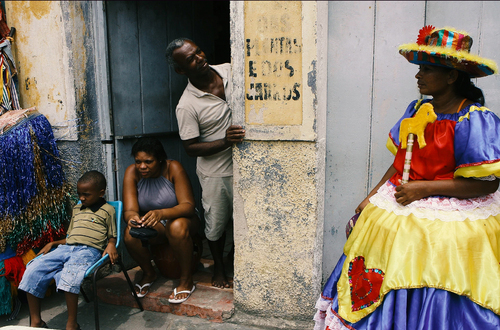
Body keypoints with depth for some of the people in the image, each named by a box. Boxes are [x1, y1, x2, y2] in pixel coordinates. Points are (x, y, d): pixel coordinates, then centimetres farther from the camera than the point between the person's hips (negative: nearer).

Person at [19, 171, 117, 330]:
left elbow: (112, 236, 8)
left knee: (70, 275, -35)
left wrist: (111, 245, -13)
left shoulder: (107, 210, 8)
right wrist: (53, 243, 16)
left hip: (89, 250, -7)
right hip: (66, 248, 7)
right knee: (33, 270, -10)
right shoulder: (77, 209, 26)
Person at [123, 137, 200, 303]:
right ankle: (149, 273, 5)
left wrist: (161, 213, -47)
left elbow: (188, 206, -28)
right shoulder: (132, 172, -13)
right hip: (152, 224, 3)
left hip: (178, 218, -3)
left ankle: (187, 279, -13)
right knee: (130, 235, -27)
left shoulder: (173, 168, -21)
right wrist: (132, 218, -45)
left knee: (177, 227, -37)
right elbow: (129, 210, -19)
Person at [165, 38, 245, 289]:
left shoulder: (229, 71, -5)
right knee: (216, 223, 13)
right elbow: (191, 147, -15)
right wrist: (225, 141, -27)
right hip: (215, 173, -3)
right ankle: (219, 266, 38)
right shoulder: (186, 106, -18)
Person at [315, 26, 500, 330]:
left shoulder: (474, 119, -14)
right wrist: (374, 196, 6)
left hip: (447, 225, -6)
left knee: (437, 304, 6)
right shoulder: (417, 109, 6)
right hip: (398, 216, 7)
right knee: (381, 293, 13)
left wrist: (424, 188, -20)